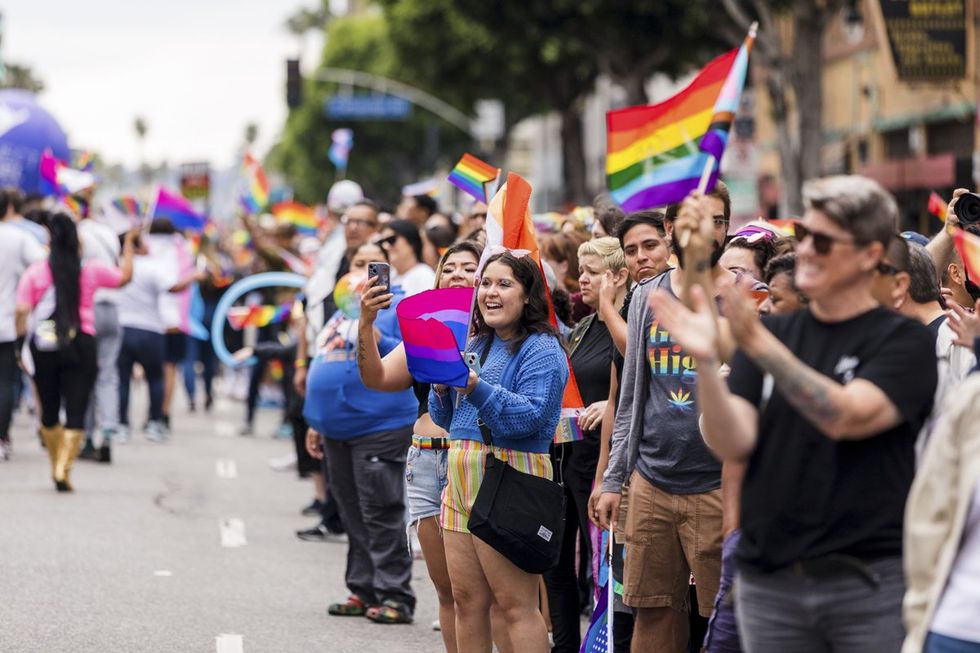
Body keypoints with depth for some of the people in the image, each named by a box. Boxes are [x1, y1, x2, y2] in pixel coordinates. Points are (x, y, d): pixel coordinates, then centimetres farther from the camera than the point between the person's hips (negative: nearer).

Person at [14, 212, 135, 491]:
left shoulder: (35, 272, -4)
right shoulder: (91, 270, -2)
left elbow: (22, 310, -10)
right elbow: (124, 276, 14)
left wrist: (21, 338, 2)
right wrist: (128, 245, 25)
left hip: (44, 346, 1)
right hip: (81, 345, -1)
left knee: (49, 412, 17)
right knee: (76, 412, 0)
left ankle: (56, 465, 28)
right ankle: (63, 469, -15)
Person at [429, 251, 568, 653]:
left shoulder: (542, 350, -5)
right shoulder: (475, 346, 19)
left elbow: (531, 416, -18)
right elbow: (447, 419, 20)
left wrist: (477, 389, -26)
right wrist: (442, 388, 0)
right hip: (460, 479, 8)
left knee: (515, 604, -8)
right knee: (467, 600, 8)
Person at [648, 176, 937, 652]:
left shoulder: (904, 341, -2)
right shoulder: (776, 333, 10)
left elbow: (847, 417, -19)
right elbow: (732, 444, -1)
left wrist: (757, 343, -27)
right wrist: (706, 361, -18)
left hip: (870, 584, -4)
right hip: (770, 584, 4)